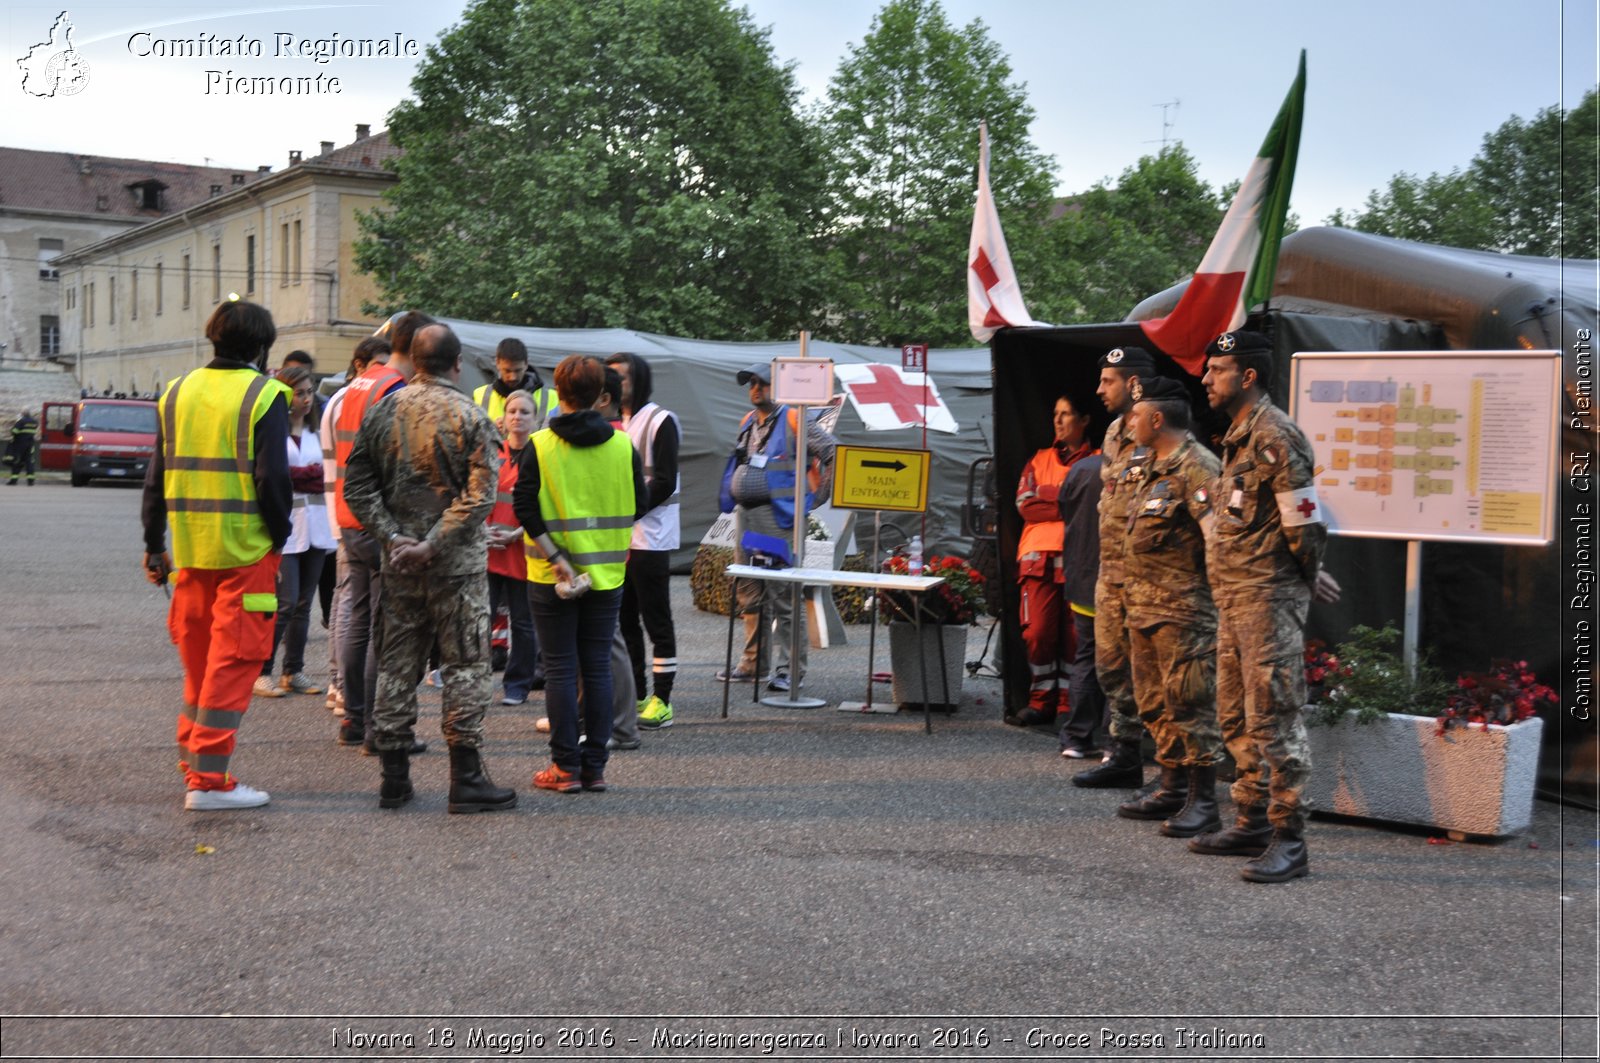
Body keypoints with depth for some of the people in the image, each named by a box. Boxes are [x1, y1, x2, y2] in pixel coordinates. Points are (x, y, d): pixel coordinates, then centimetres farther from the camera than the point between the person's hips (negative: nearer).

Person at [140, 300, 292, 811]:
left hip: (190, 548, 6)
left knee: (198, 654, 19)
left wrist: (154, 544, 18)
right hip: (246, 550, -6)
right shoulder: (264, 395, -8)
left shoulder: (177, 391, 9)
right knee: (233, 659, -1)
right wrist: (280, 535, 0)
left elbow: (156, 475, 11)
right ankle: (208, 778, 0)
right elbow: (273, 477, -14)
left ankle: (194, 749, 29)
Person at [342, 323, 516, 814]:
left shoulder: (382, 412, 5)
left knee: (396, 666, 11)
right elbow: (480, 495, -17)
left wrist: (393, 537, -3)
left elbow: (356, 486, 2)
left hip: (399, 563, 5)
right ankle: (466, 779, 4)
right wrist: (433, 546, -15)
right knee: (465, 666, 3)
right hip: (457, 565, -4)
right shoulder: (470, 417, -9)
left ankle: (394, 777, 16)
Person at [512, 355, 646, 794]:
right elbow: (638, 506, 4)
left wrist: (557, 558, -12)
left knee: (560, 669, 4)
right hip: (607, 573, 2)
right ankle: (595, 766, 12)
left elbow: (525, 508, -13)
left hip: (552, 577, -2)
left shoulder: (540, 446, -7)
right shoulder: (623, 446, -1)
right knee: (598, 668, 8)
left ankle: (566, 767, 6)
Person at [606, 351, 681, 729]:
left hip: (649, 537, -8)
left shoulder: (660, 421, -6)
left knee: (657, 621, -3)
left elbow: (664, 483, -12)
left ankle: (661, 699, 1)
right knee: (624, 620, 11)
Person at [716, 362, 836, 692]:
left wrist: (815, 493, -7)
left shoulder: (793, 420, -6)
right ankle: (752, 664, 21)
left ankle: (790, 670, -6)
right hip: (745, 514, 8)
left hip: (777, 516, -8)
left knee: (783, 594, -9)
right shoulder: (748, 423, 17)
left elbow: (834, 452, -9)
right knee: (749, 594, 12)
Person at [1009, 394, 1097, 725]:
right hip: (1039, 556, 2)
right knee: (1038, 632, -3)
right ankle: (1041, 701, 4)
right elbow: (1025, 504, 4)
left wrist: (1049, 494, -9)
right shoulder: (1040, 460, 18)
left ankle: (1068, 704, 7)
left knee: (1074, 634, -1)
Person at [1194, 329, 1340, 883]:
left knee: (1273, 718, -8)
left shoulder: (1275, 438, -16)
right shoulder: (1239, 436, 16)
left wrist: (1305, 578, -1)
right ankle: (1253, 824, 25)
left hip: (1269, 598, -10)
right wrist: (1308, 573, 20)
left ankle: (1289, 842, -4)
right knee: (1237, 717, 15)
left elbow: (1305, 524, -16)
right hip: (1234, 597, 10)